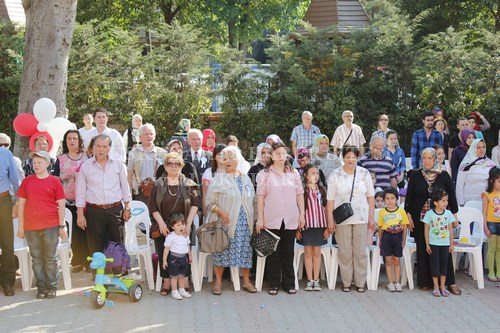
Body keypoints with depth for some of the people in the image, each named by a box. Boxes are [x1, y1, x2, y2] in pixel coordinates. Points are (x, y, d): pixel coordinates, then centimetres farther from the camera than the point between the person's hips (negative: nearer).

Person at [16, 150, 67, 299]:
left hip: (50, 227, -2)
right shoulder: (27, 181, 6)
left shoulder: (54, 181, 0)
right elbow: (21, 204, 9)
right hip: (31, 227, 2)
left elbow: (61, 205, 1)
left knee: (51, 259, 5)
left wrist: (62, 226, -1)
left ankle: (52, 287, 15)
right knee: (37, 259, 8)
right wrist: (21, 226, 6)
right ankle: (41, 287, 16)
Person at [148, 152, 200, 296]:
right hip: (163, 228, 0)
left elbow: (195, 203, -1)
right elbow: (152, 206, -1)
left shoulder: (188, 184, 2)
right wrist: (161, 223, -9)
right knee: (164, 255, -2)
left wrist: (188, 223, -9)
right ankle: (166, 283, 9)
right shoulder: (158, 184, 3)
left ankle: (184, 282, 11)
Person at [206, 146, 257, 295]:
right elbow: (209, 201, -3)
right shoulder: (218, 179, 0)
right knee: (222, 251, -1)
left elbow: (253, 200, 16)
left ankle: (246, 281, 17)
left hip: (245, 223, 3)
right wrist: (220, 212, -18)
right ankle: (218, 282, 10)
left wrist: (254, 219, 7)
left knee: (246, 250, 5)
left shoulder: (246, 179, 13)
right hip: (226, 222, -3)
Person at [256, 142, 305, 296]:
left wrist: (302, 214, 5)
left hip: (290, 219, 2)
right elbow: (261, 197, -1)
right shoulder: (264, 174, 1)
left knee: (288, 252, 8)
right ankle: (274, 284, 13)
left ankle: (289, 283, 17)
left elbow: (299, 195, 11)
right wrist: (260, 219, -4)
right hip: (272, 219, -2)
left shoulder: (294, 173, 9)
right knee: (273, 252, 5)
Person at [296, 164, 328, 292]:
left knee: (317, 252, 6)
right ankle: (309, 281, 10)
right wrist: (297, 229, -5)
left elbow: (326, 209, 7)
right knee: (308, 253, 3)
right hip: (306, 225, -2)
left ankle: (316, 280, 11)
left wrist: (328, 227, 3)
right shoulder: (302, 190, -2)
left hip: (320, 225, 2)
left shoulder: (322, 190, 6)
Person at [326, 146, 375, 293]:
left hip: (361, 218, 1)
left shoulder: (364, 173, 4)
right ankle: (346, 282, 13)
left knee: (360, 251, 4)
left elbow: (370, 196, 8)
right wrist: (330, 219, -4)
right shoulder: (335, 175, -1)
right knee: (344, 252, 3)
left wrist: (371, 217, 4)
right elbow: (330, 199, -1)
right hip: (342, 218, -1)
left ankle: (360, 282, 13)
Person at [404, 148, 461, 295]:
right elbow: (409, 197, 4)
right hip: (421, 218, 0)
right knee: (423, 249, 4)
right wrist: (409, 216, 0)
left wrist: (454, 216, 5)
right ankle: (425, 281, 13)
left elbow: (452, 196, 5)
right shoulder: (415, 176, 1)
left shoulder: (444, 176, 0)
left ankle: (450, 282, 4)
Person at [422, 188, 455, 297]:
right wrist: (427, 244, -6)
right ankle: (436, 286, 14)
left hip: (445, 244, 3)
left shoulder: (448, 213, -2)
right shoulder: (429, 214, -10)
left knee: (444, 264, 8)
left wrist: (451, 244, 3)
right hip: (433, 244, -3)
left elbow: (451, 230, 4)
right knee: (435, 264, 3)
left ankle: (442, 286, 19)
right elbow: (426, 230, -5)